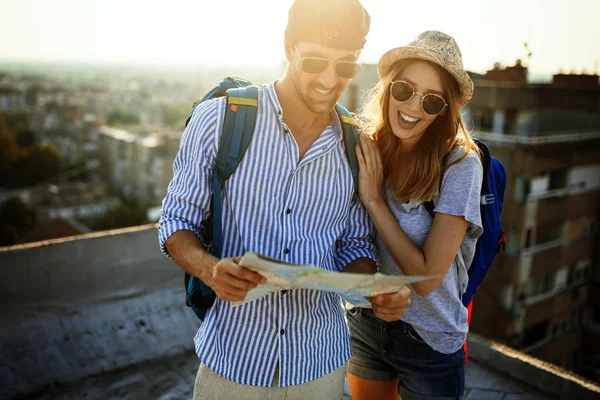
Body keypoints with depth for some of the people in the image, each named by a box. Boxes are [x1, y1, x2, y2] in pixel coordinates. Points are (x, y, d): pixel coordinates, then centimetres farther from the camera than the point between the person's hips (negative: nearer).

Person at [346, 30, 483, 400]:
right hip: (364, 323, 4)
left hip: (429, 340, -3)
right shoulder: (365, 149, -9)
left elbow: (426, 278, -23)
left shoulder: (460, 165, -22)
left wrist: (373, 199, -23)